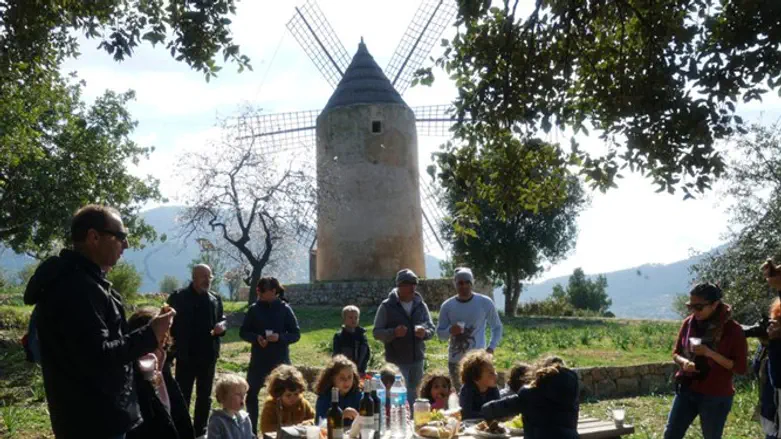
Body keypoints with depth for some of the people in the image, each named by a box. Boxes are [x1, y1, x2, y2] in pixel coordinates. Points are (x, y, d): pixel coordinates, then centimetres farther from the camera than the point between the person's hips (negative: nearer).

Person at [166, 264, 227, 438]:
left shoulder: (215, 299, 7)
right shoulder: (178, 298, -6)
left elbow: (222, 319, 16)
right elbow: (169, 324, -8)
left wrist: (222, 327, -7)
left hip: (208, 356, 5)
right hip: (186, 356, -5)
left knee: (204, 397, 13)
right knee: (182, 396, 2)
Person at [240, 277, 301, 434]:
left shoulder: (284, 309, -6)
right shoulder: (254, 309, -1)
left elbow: (296, 334, -4)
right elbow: (243, 332, 3)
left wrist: (280, 337, -21)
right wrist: (256, 338, -16)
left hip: (280, 360, -2)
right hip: (258, 359, 2)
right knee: (251, 394, 5)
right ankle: (252, 430, 19)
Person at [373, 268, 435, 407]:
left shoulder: (421, 305, 7)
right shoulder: (387, 306, -4)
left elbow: (432, 329, 11)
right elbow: (376, 333, -5)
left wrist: (425, 333, -13)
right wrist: (393, 333, -24)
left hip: (417, 359, 4)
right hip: (396, 360, -4)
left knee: (413, 394, 15)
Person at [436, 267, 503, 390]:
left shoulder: (485, 302, -3)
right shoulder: (447, 306, 0)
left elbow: (497, 327, 8)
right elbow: (440, 332, 5)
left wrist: (491, 347, -6)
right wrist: (450, 330, -17)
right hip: (455, 361, 3)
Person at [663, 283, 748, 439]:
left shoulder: (733, 330, -13)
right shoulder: (688, 323, 0)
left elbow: (741, 368, -13)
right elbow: (676, 353, 10)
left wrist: (709, 353, -25)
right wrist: (684, 362, -14)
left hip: (716, 397, -4)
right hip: (686, 391, 4)